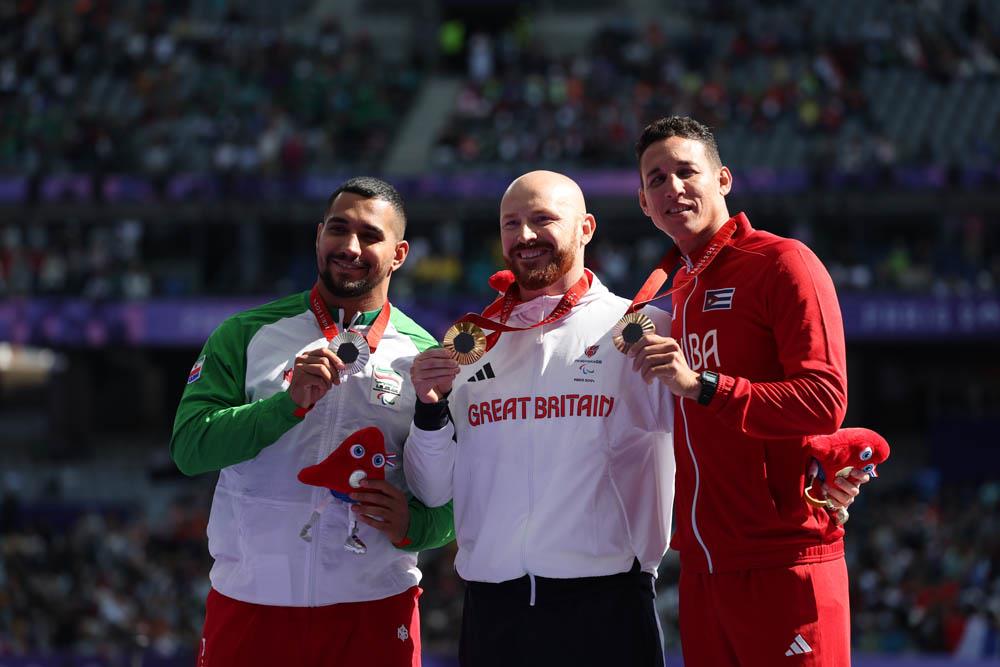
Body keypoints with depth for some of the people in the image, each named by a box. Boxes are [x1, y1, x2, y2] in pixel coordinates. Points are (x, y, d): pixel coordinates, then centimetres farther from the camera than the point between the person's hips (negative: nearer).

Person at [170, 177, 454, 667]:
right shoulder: (246, 334, 5)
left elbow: (456, 500, 7)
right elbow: (189, 448, -6)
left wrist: (413, 525, -15)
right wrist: (290, 403, -17)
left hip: (374, 610, 0)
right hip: (248, 603, 0)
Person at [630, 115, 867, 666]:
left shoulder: (782, 263, -6)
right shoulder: (680, 287, 18)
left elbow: (824, 403, -17)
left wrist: (699, 385, -23)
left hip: (783, 565, -7)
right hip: (703, 567, 7)